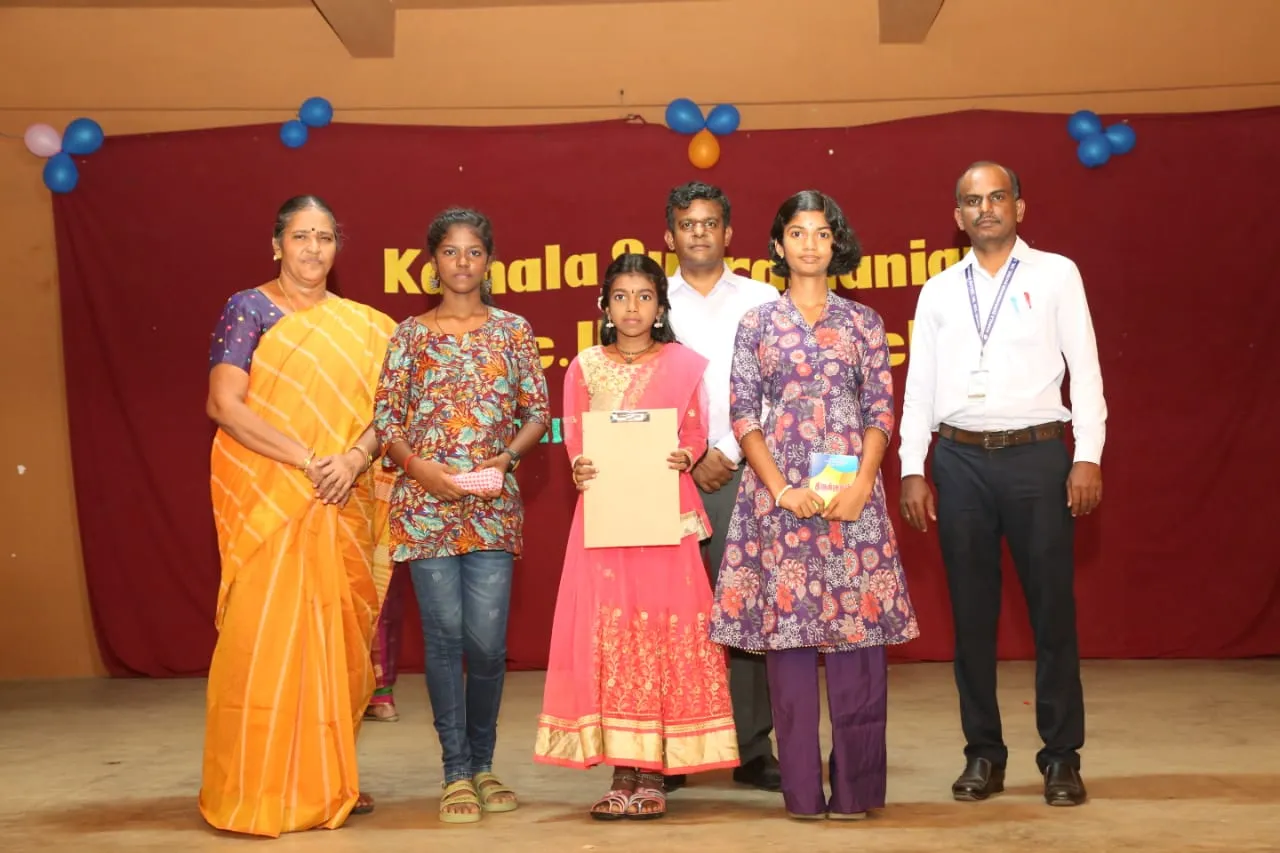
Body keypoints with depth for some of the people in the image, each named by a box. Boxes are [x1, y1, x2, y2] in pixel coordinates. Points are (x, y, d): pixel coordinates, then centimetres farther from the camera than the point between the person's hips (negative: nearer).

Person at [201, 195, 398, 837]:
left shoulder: (362, 325, 13)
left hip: (343, 505, 4)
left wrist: (354, 458, -12)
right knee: (265, 634, -7)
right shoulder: (248, 310, 0)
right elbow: (225, 404, -9)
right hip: (266, 496, -4)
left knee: (337, 635, 5)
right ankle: (256, 789, 1)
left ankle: (328, 778, 16)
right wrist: (307, 459, -16)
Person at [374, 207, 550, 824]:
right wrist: (418, 466, -11)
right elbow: (385, 418, 4)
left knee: (487, 639, -3)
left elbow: (539, 410, 9)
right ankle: (456, 773, 9)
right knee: (445, 633, -2)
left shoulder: (513, 329, 9)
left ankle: (482, 764, 17)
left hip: (492, 503, 1)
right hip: (426, 501, 0)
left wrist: (508, 456, -8)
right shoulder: (411, 334, 7)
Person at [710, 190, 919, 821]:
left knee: (859, 627, -2)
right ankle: (802, 789, 8)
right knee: (787, 627, 0)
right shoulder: (757, 323, 9)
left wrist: (862, 484, -10)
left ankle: (856, 786, 8)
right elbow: (743, 415, 3)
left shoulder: (863, 322, 10)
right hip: (778, 490, 0)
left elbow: (881, 411, 5)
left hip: (851, 489, 0)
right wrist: (782, 490, -9)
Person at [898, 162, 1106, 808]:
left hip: (1036, 455, -2)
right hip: (960, 459, 2)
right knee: (971, 612, 6)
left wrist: (1088, 458, -7)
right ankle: (983, 753, 16)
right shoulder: (939, 291, 12)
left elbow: (1084, 368, 1)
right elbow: (919, 386, 11)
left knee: (1052, 607, 1)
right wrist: (912, 471, 4)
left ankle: (1061, 755, 11)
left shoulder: (1056, 275, 5)